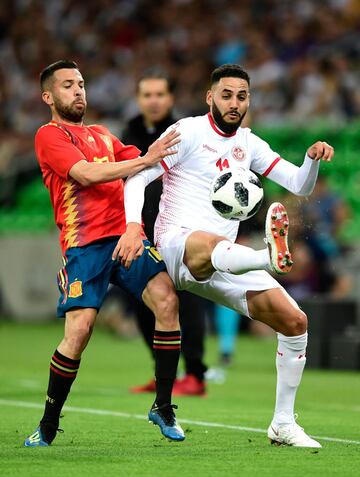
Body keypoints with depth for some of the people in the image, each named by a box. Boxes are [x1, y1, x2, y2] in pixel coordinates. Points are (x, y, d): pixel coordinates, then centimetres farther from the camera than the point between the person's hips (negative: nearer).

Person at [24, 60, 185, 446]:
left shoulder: (101, 135, 24)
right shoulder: (49, 135, 2)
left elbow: (144, 169, 21)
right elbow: (86, 173, -13)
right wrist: (144, 160, -17)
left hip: (125, 235, 5)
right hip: (84, 244, -5)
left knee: (165, 299, -16)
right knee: (78, 331, -14)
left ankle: (163, 407, -5)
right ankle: (47, 426, 3)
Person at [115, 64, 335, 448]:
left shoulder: (249, 144, 17)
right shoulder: (189, 132, -2)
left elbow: (300, 186, 15)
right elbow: (137, 178, -9)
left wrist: (313, 159, -7)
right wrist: (133, 226, -27)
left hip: (224, 263, 7)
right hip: (178, 241, -7)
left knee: (295, 321, -3)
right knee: (211, 244, -44)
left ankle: (283, 423, 8)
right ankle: (270, 256, -81)